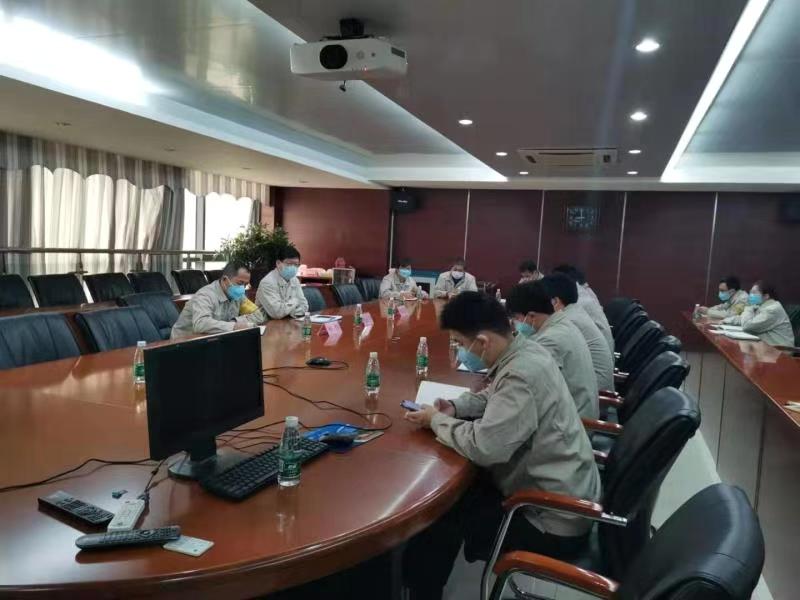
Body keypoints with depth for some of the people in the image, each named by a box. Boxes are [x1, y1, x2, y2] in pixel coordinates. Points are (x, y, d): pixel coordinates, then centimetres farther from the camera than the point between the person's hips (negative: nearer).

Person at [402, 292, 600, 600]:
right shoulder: (525, 351, 0)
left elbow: (483, 447, -32)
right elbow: (495, 397, 17)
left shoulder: (522, 375, -29)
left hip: (555, 519, -9)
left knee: (436, 515, -1)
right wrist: (455, 407, -1)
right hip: (561, 494, 9)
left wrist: (436, 420, -14)